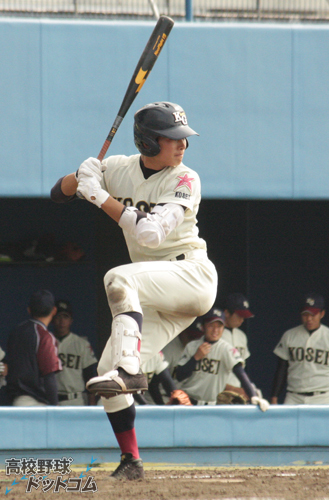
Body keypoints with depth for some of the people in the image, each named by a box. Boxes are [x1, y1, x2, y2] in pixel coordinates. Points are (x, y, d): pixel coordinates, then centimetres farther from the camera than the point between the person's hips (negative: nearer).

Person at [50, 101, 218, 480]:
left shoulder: (185, 180, -10)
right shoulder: (119, 169, 6)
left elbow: (151, 233, -23)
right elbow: (59, 193, 9)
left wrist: (101, 196, -22)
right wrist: (83, 176, -14)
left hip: (192, 274, -6)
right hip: (156, 297, 6)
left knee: (119, 279, -33)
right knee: (108, 369, -5)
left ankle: (129, 370, -45)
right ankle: (131, 461, 2)